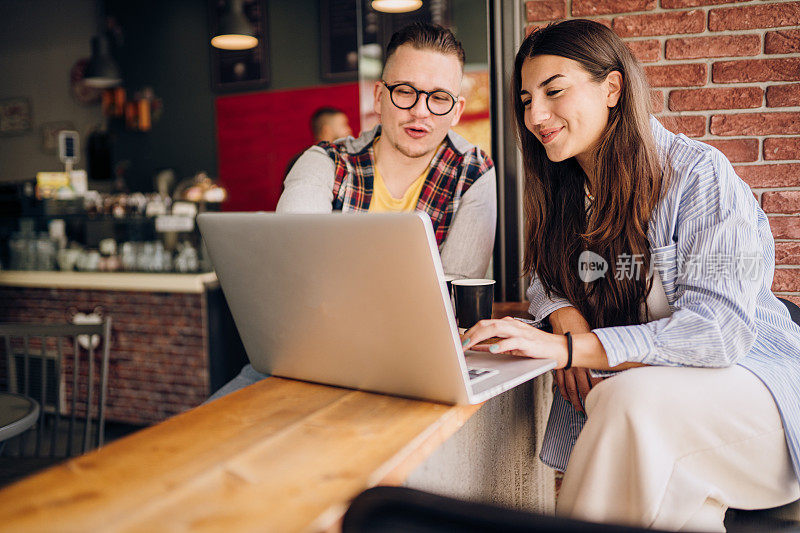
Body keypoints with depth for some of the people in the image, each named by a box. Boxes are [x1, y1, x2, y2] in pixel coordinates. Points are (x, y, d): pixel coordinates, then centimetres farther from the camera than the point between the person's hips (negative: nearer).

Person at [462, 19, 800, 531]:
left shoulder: (699, 174, -16)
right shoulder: (567, 190, 5)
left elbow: (718, 329, -24)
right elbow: (547, 275, 10)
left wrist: (566, 349, -33)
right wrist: (566, 316, -15)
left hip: (747, 370, -4)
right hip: (624, 379, 5)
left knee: (629, 400, -33)